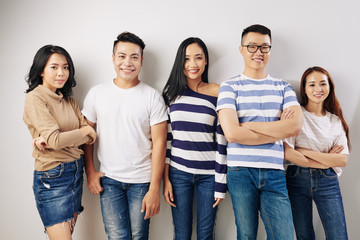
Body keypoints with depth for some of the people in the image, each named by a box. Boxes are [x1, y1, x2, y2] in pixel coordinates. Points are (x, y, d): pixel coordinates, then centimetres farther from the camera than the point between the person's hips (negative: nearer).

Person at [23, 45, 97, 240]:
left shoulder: (68, 100, 11)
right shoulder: (35, 98, -10)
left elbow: (90, 137, 0)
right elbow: (56, 140, -21)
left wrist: (51, 140, -14)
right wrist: (85, 130, -5)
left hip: (76, 171, 7)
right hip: (52, 177, -6)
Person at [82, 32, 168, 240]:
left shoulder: (153, 97, -4)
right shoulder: (96, 94, 3)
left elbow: (159, 144, -7)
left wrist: (154, 189, -10)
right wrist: (90, 172, 4)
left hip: (142, 181, -1)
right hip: (108, 180, 1)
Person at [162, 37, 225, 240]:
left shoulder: (217, 93, -3)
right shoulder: (171, 92, 3)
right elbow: (165, 138, 5)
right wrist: (166, 179, 2)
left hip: (209, 174, -1)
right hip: (178, 172, 1)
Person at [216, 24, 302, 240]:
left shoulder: (283, 87, 11)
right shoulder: (229, 87, 2)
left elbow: (295, 126, -6)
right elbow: (232, 133, -12)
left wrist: (248, 125, -9)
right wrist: (279, 130, -6)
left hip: (274, 173, 2)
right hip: (241, 172, -2)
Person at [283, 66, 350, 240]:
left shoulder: (336, 121, 8)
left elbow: (343, 160, -2)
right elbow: (287, 153, -13)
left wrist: (306, 152, -11)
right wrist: (325, 161, -9)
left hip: (327, 182, 3)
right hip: (298, 179, -2)